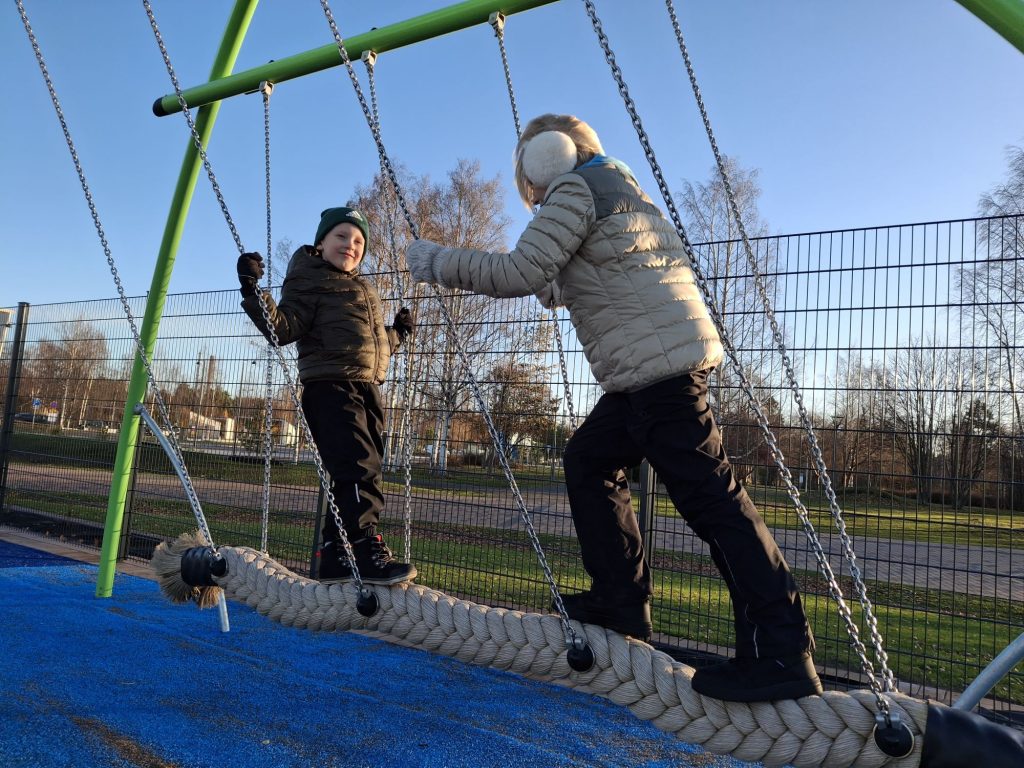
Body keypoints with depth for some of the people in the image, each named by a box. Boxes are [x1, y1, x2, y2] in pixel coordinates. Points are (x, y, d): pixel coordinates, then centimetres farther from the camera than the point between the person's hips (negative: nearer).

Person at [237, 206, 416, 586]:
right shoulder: (309, 280, 2)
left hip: (367, 389, 8)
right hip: (331, 387, -8)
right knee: (359, 468, -21)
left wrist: (397, 332, 39)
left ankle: (335, 555, 14)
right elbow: (283, 328, -14)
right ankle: (367, 549, -23)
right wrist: (253, 293, -26)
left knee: (352, 476, 8)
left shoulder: (364, 290, 27)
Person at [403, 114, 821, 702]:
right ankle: (621, 603, 19)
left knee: (708, 496, -12)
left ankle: (782, 651, -9)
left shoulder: (575, 187, -2)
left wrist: (440, 263, -2)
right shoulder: (616, 187, 27)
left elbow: (521, 273, -13)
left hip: (658, 364, -10)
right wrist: (555, 287, 29)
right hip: (654, 365, 10)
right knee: (590, 460, 15)